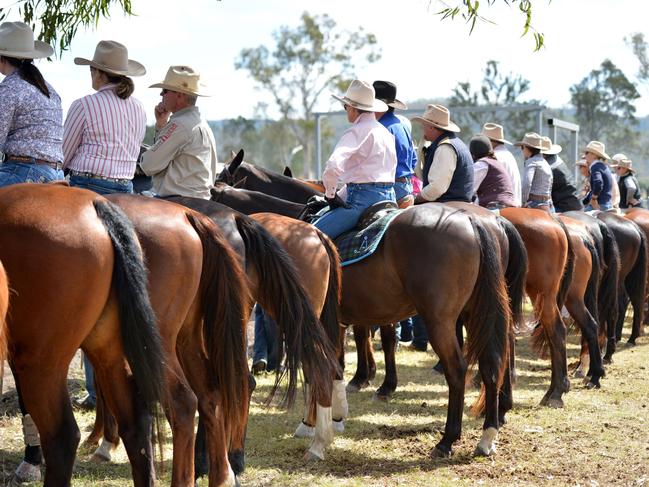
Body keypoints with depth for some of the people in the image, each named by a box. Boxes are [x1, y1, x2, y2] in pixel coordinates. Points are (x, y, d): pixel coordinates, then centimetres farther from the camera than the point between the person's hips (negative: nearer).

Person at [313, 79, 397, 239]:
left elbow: (333, 166, -23)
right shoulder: (386, 132, 18)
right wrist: (341, 195, 22)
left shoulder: (356, 132, -10)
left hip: (363, 198, -9)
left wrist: (330, 195, -9)